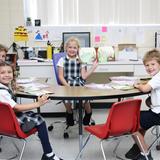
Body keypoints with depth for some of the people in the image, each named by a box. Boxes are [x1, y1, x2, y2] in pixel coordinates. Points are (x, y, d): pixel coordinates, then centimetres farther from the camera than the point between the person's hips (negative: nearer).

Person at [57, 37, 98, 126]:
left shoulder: (81, 61, 12)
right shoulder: (62, 60, 8)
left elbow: (84, 76, 6)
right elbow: (61, 76, 2)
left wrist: (93, 68, -2)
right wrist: (68, 86, -13)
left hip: (80, 86, 1)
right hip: (66, 86, -1)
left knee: (85, 100, -28)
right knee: (67, 101, -30)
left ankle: (87, 119, 5)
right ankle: (70, 118, 5)